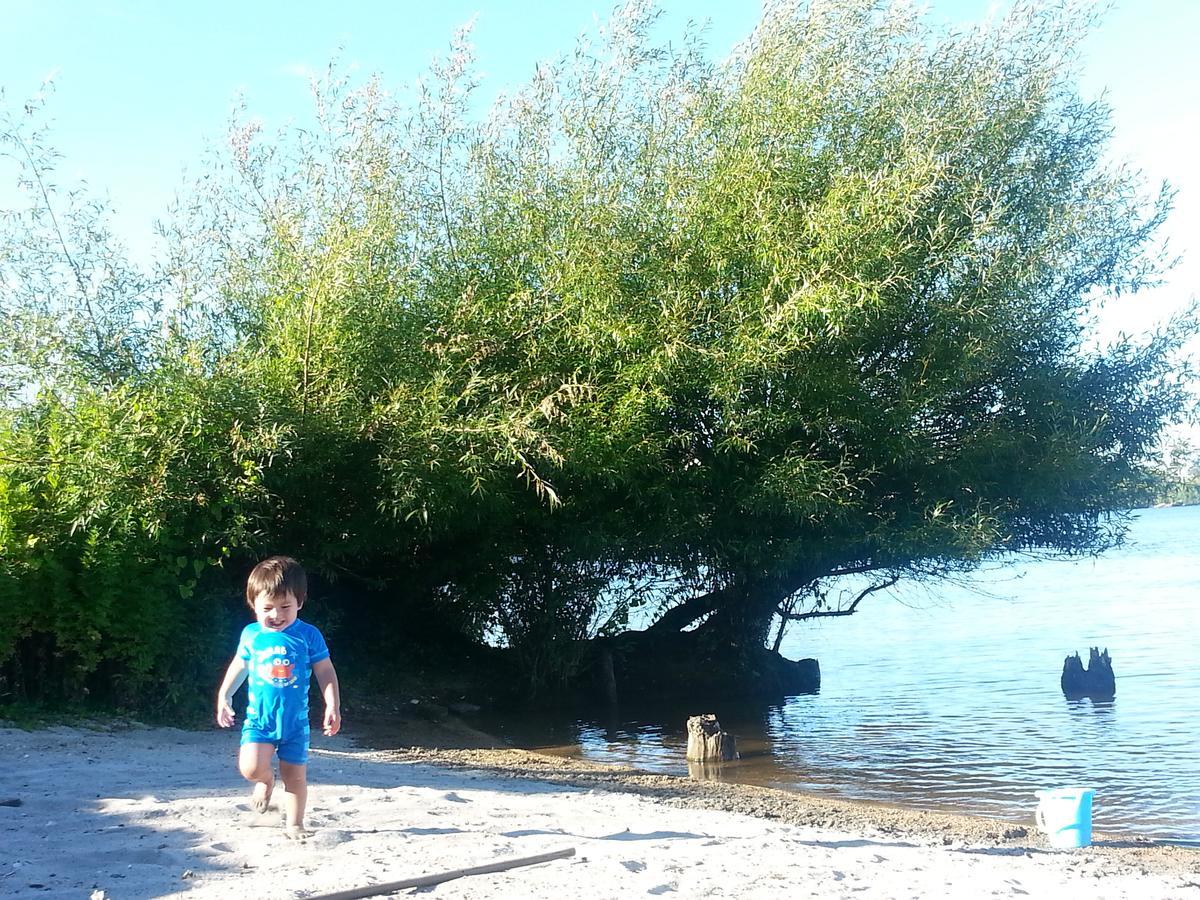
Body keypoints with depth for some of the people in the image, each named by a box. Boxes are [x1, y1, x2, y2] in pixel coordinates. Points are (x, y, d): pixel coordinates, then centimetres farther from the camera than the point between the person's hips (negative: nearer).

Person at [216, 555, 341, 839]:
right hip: (259, 718, 0)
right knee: (251, 768, -18)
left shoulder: (308, 635, -6)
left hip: (295, 720, 0)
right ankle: (266, 780, 18)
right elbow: (239, 666, 16)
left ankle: (294, 824, 26)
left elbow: (326, 672, -1)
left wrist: (333, 707, -7)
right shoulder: (251, 635, 0)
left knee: (295, 776, 6)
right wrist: (224, 696, 14)